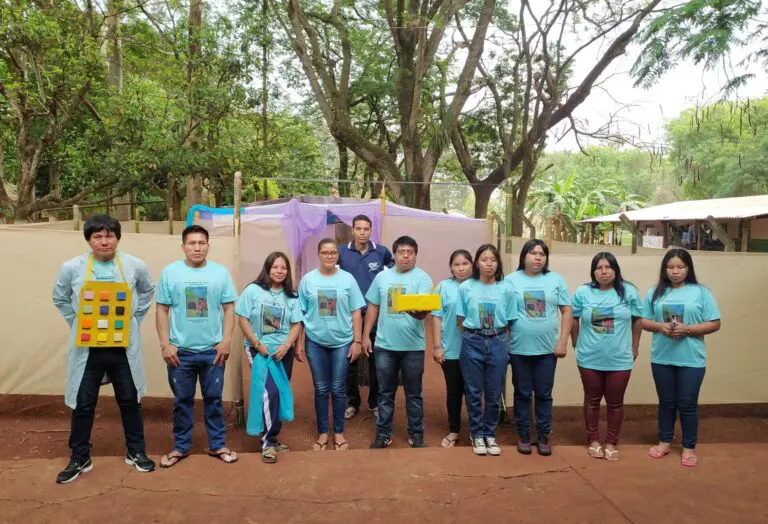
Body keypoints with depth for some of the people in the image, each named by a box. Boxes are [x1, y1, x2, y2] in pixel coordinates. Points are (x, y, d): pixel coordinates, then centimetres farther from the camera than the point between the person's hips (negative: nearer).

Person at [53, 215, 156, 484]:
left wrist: (134, 320, 6)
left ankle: (136, 452, 29)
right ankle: (80, 459, 27)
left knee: (130, 400, 12)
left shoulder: (135, 266, -6)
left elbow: (148, 292, 13)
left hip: (124, 346, 1)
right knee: (83, 404, 9)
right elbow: (60, 299, 11)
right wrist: (77, 325, 4)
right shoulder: (71, 268, -6)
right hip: (87, 347, 0)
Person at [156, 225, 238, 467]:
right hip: (180, 350, 0)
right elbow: (162, 310, 0)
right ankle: (180, 447, 27)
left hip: (213, 350, 0)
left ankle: (217, 445, 24)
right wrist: (165, 344, -5)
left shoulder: (220, 272, 0)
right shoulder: (170, 272, -1)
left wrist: (226, 341, -6)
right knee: (182, 401, 12)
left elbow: (229, 309, 2)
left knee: (213, 399, 11)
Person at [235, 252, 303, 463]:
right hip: (259, 350, -4)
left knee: (281, 393, 7)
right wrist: (257, 344, -13)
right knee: (270, 392, -17)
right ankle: (268, 442, -5)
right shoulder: (253, 290, -4)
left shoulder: (292, 296, 5)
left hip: (284, 351, 4)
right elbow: (242, 320, -6)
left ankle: (271, 438, 22)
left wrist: (286, 346, -13)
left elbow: (296, 325, 2)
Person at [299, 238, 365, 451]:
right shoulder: (308, 279, -1)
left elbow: (355, 313, 1)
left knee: (338, 389, 8)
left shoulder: (347, 279, -2)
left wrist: (356, 341, -2)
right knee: (321, 389, 10)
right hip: (315, 342, 0)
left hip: (342, 342, 0)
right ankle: (323, 432, 24)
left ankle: (339, 432, 24)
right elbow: (300, 313, 2)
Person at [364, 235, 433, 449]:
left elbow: (424, 310, -15)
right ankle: (383, 433, 24)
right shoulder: (382, 277, 6)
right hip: (384, 344, 3)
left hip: (413, 346, -2)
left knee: (413, 393, 10)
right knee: (385, 392, 12)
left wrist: (417, 311, -39)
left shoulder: (422, 278, -5)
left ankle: (416, 433, 24)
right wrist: (365, 335, 7)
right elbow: (373, 307, 10)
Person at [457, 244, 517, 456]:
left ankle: (490, 434, 25)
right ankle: (477, 434, 23)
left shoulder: (506, 289, -1)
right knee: (473, 392, 7)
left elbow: (510, 322, 4)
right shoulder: (466, 287, -3)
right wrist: (474, 333, 0)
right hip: (472, 343, -1)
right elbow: (460, 319, 4)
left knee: (494, 393, 9)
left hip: (497, 343, 1)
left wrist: (499, 339, -2)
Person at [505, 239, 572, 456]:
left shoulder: (556, 279, 4)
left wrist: (563, 341, -3)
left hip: (548, 348, 1)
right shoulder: (511, 280, -1)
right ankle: (523, 435, 22)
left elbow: (566, 311, 4)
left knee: (544, 394, 10)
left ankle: (543, 436, 22)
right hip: (519, 348, -1)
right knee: (522, 394, 10)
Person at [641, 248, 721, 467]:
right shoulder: (655, 292, 6)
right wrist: (660, 327, -14)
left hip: (691, 359, -2)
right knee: (666, 402, 14)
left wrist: (687, 329, -18)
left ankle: (689, 447, 21)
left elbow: (714, 324, -4)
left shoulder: (701, 292, -2)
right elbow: (643, 321, 6)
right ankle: (664, 442, 29)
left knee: (688, 404, 6)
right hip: (662, 358, 2)